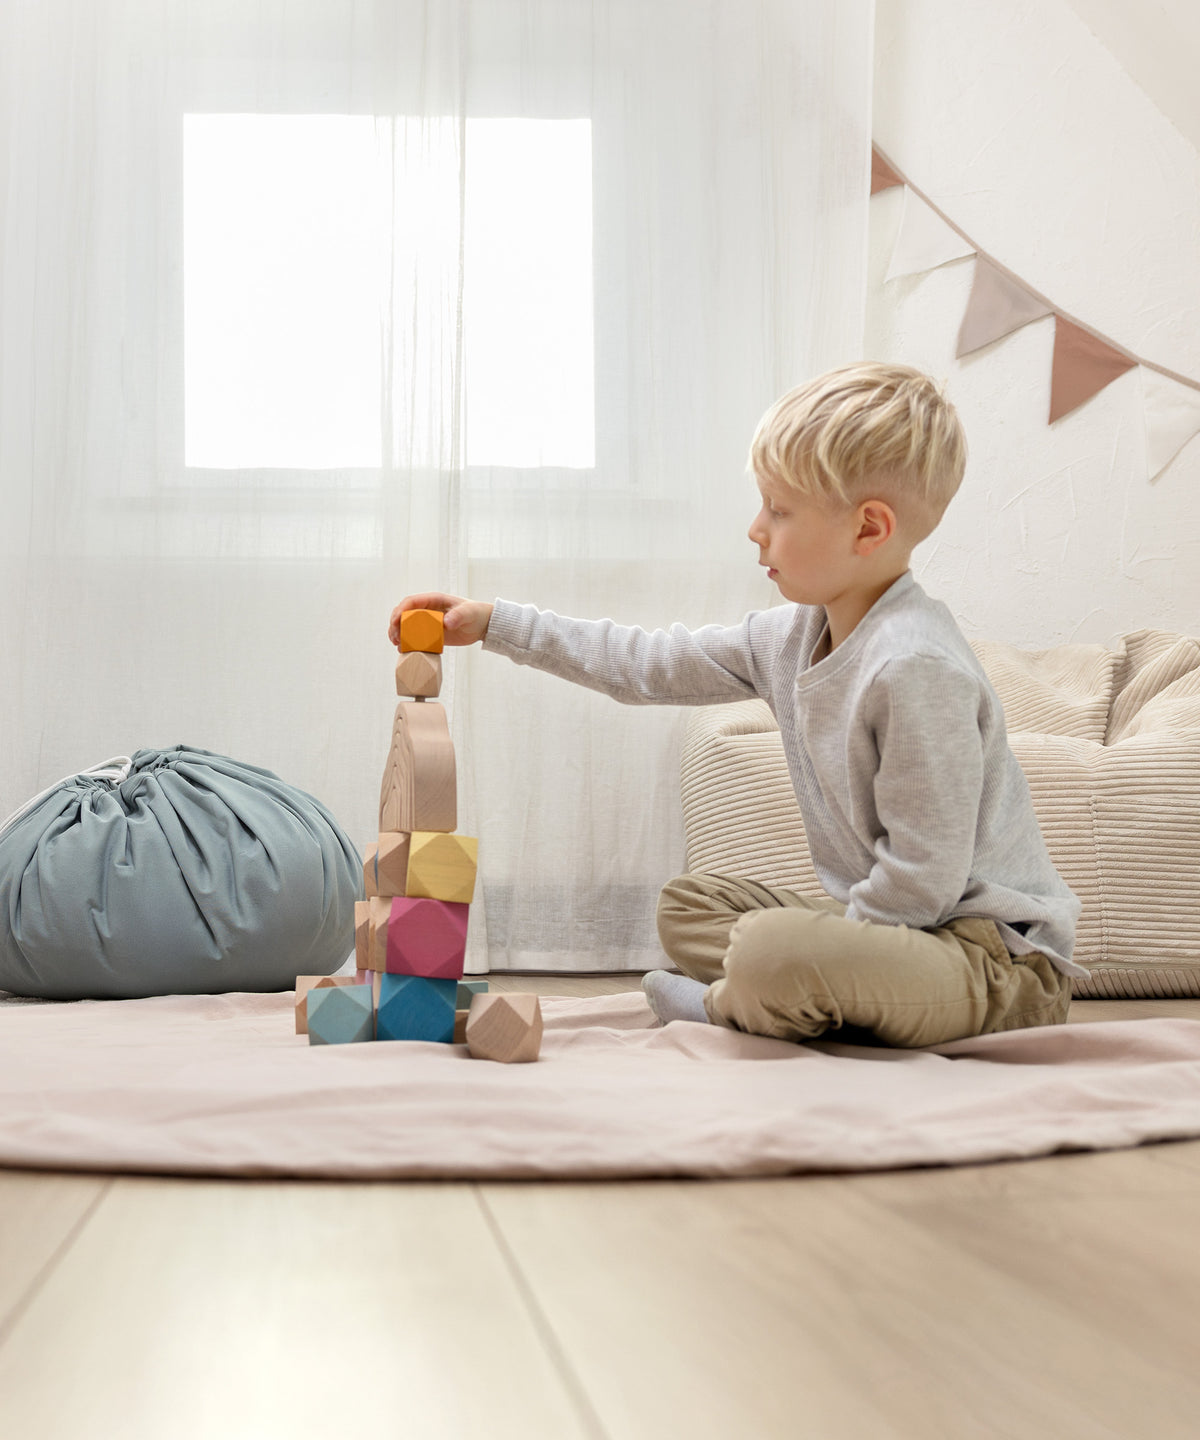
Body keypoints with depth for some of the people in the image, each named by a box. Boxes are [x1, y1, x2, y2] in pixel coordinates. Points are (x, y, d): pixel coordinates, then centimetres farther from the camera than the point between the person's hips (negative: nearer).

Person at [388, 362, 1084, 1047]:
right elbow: (652, 665, 12)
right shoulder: (792, 636, 3)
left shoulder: (916, 667, -26)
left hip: (997, 955, -9)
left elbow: (923, 877, -25)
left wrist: (798, 960, -16)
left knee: (766, 952, -31)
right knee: (688, 903, 20)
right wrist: (493, 622, 12)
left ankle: (727, 1006, 2)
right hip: (891, 920, 10)